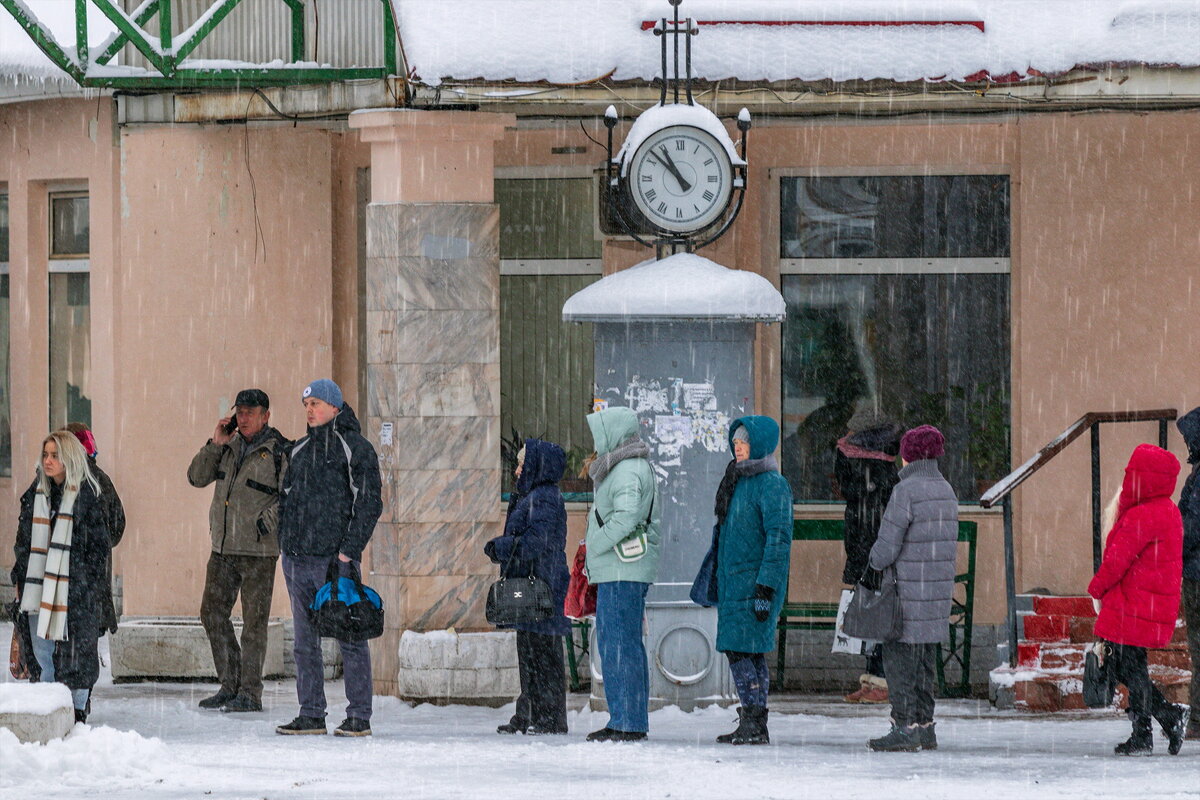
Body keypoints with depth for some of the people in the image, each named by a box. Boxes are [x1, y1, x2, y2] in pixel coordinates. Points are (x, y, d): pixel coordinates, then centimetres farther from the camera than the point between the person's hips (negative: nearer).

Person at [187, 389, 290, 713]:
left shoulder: (279, 452, -8)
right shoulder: (230, 447, 12)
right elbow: (197, 477, 11)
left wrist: (266, 522, -19)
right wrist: (215, 445, 0)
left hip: (258, 551, -7)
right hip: (222, 549, 7)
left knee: (254, 620, -3)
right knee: (212, 613, 9)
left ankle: (250, 693, 2)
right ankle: (229, 686, 18)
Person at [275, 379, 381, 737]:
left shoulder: (356, 448, -2)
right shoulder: (300, 450, 17)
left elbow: (369, 502, -7)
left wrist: (350, 549, -14)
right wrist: (284, 542, 11)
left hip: (335, 560, -7)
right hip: (297, 557, 7)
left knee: (349, 638, -5)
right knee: (305, 641, 8)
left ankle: (359, 717, -2)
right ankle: (311, 715, 12)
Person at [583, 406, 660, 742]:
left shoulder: (629, 471, -12)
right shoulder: (622, 468, 21)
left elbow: (626, 517, -26)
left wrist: (595, 548, -14)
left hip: (623, 571, -11)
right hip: (617, 572, 11)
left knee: (620, 645, -11)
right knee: (611, 645, 13)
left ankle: (628, 723, -11)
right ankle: (626, 720, 15)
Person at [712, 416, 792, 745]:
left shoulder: (772, 484, -11)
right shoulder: (738, 481, 17)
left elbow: (779, 539, -16)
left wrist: (766, 588, -21)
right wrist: (714, 583, 23)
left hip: (754, 582, -9)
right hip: (732, 580, 9)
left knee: (740, 651, -13)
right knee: (750, 654, 9)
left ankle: (753, 725, -12)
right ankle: (754, 726, 11)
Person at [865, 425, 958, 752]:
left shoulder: (906, 491, -14)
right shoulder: (946, 491, 10)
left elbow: (886, 548, -16)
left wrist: (870, 567, 1)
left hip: (909, 591, -8)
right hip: (939, 590, 8)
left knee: (898, 658, -4)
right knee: (924, 662, 14)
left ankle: (906, 727, -8)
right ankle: (924, 725, 16)